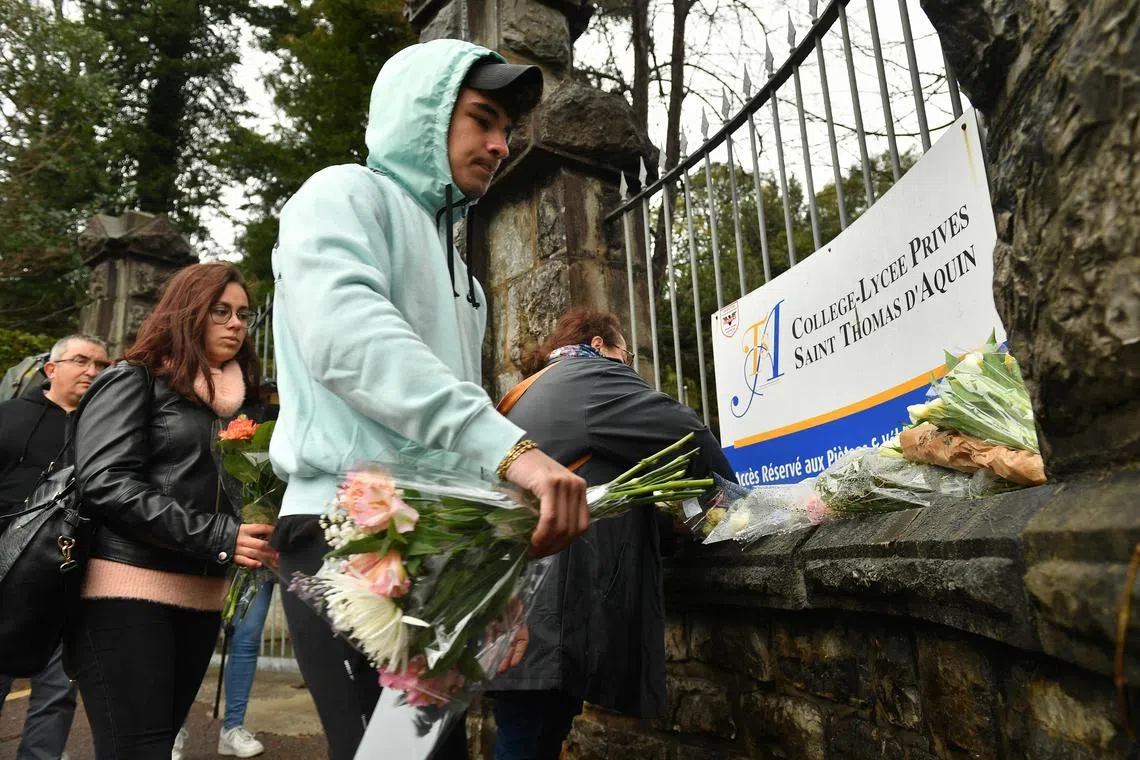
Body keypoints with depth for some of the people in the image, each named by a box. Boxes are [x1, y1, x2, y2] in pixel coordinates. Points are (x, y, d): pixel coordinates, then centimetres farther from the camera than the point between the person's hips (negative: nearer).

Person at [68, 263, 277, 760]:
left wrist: (259, 538, 2)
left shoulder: (231, 399, 19)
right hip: (127, 591, -6)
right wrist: (218, 537, -17)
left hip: (201, 599, 7)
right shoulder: (134, 380, -1)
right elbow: (105, 483, -13)